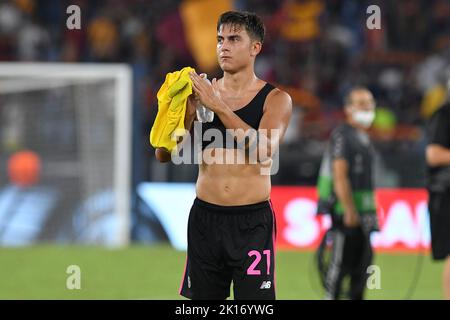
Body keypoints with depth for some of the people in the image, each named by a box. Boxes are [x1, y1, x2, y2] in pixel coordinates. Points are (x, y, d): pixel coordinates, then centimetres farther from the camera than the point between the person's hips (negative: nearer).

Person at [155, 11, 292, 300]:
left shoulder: (276, 99, -1)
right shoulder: (202, 94, 8)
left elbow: (264, 151, -20)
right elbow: (163, 154, 3)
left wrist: (218, 106, -21)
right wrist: (186, 110, -14)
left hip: (252, 222, -3)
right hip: (205, 218, 3)